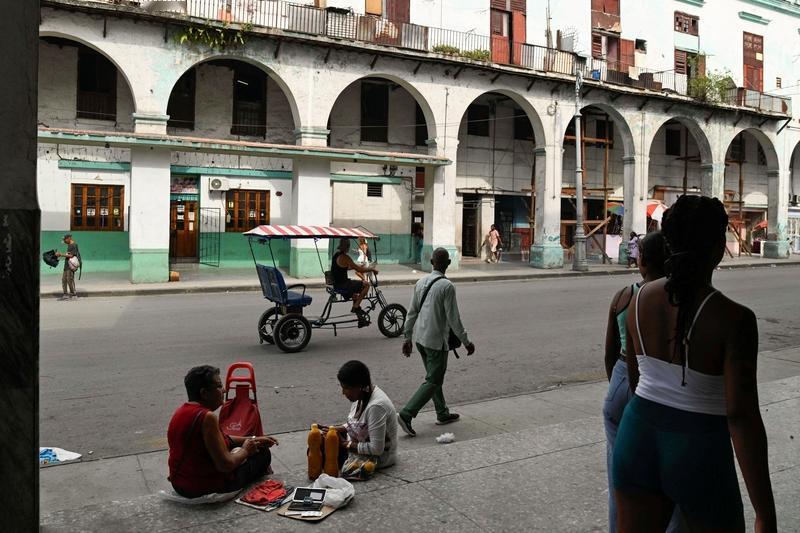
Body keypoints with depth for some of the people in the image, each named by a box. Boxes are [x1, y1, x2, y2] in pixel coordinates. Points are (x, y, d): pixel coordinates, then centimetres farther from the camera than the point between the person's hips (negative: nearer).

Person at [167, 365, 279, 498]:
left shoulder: (182, 411, 4)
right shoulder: (207, 417, -26)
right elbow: (226, 465, -27)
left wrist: (253, 440, 14)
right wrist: (245, 450, -8)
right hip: (207, 489, -9)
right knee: (263, 452, 9)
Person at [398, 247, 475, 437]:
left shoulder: (420, 283, 4)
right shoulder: (446, 286, -16)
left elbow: (412, 313, 9)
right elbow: (453, 318, -15)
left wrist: (408, 338, 16)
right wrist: (466, 342, -5)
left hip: (420, 337, 8)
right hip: (436, 341, -8)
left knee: (435, 377, 20)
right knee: (433, 381, 0)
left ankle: (442, 414, 31)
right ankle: (406, 414, -8)